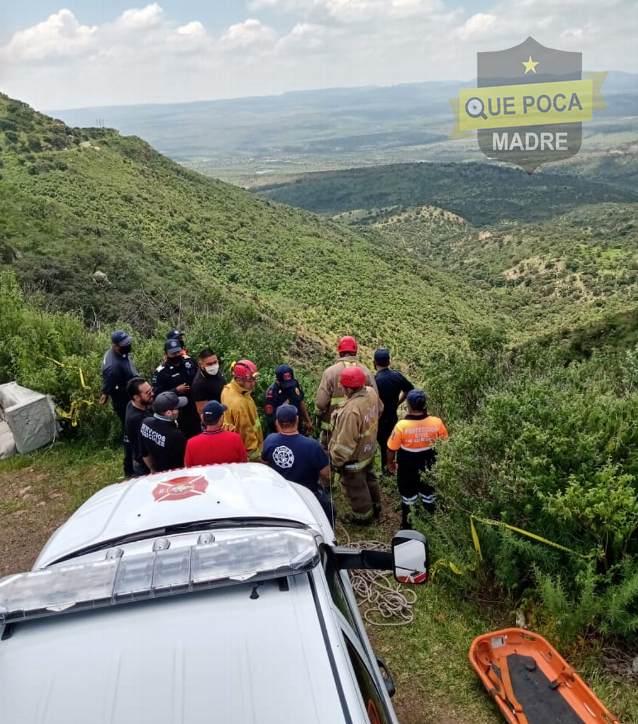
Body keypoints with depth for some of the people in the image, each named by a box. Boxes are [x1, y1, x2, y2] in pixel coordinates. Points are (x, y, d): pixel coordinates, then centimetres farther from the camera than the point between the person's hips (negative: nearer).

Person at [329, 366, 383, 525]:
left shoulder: (351, 411, -41)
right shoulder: (371, 392, -15)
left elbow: (345, 444, -33)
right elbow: (379, 410, 8)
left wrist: (336, 461, -17)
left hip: (354, 457, -8)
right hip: (369, 449, 8)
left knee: (355, 487, 18)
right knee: (369, 477, 30)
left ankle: (363, 516, 40)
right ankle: (375, 506, 52)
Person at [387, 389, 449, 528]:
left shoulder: (402, 425, -27)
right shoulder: (437, 422, -19)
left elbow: (391, 449, -15)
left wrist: (390, 463, 4)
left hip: (408, 468, -2)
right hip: (429, 467, 2)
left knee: (408, 496, 19)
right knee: (429, 494, 24)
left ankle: (408, 525, 37)